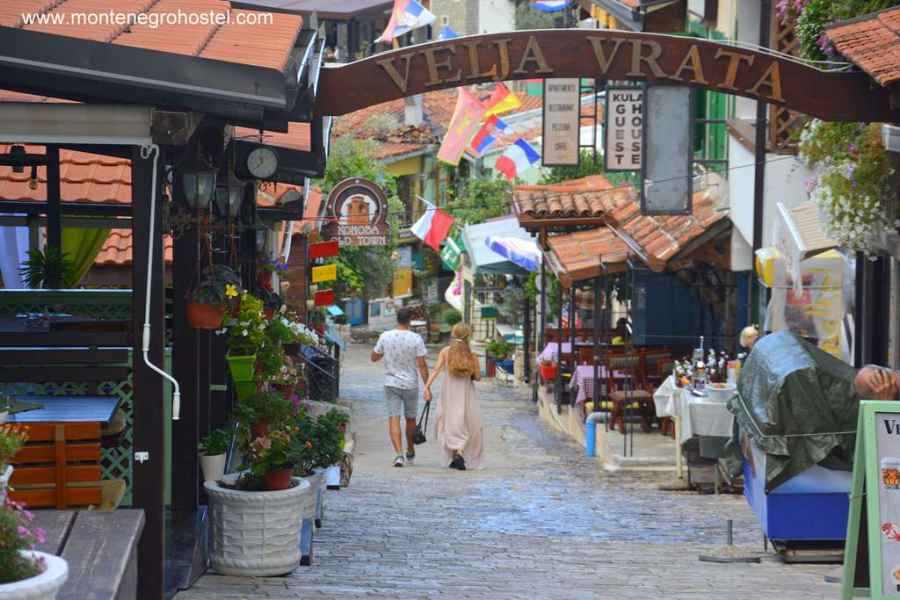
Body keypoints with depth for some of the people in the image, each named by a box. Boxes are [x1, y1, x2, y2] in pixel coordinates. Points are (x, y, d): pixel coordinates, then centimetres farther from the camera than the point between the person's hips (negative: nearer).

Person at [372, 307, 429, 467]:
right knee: (410, 419, 17)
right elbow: (422, 365, -11)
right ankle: (410, 453, 31)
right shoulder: (416, 339, -10)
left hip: (391, 383, 0)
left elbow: (374, 358, 6)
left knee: (393, 419, -3)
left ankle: (399, 453, -19)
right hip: (411, 384, 0)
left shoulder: (385, 336, -5)